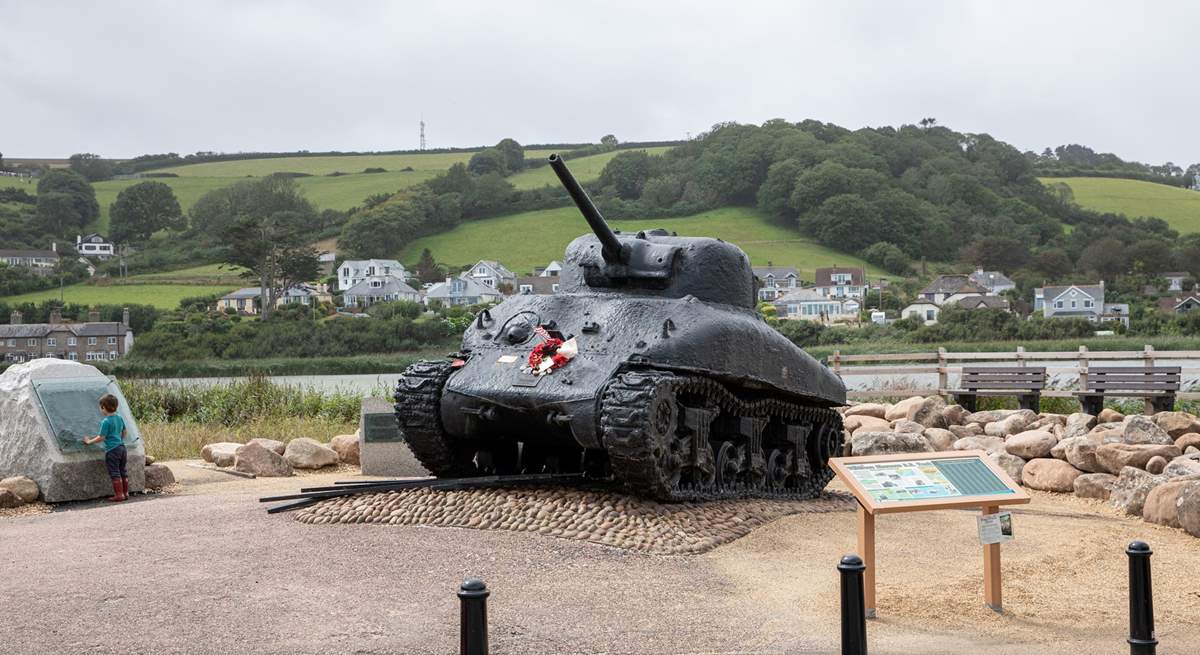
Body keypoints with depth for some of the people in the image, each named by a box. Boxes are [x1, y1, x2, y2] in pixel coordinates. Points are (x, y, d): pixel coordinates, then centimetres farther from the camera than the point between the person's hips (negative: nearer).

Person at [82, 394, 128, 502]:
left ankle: (119, 495, 1)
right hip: (121, 447, 8)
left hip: (112, 449, -8)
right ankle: (125, 493, 19)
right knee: (123, 471, 15)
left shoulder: (105, 421, -15)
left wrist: (89, 441, -1)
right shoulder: (120, 418, 8)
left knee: (115, 473, -1)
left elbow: (101, 437, -14)